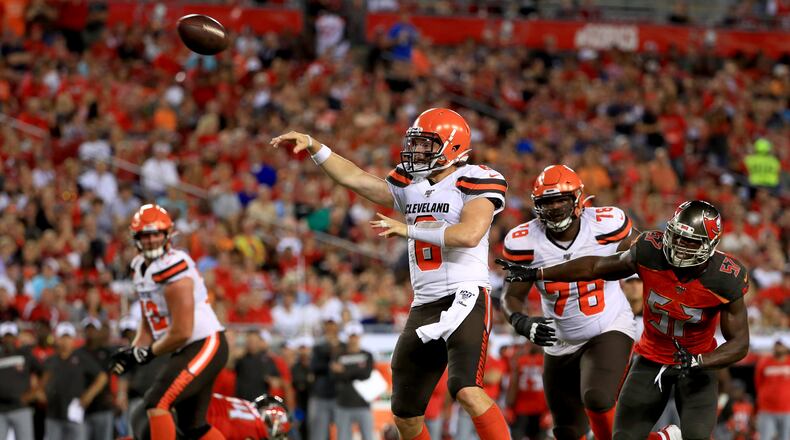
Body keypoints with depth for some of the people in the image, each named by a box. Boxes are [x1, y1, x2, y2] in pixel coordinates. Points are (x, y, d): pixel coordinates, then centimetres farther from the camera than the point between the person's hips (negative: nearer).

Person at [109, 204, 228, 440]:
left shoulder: (172, 270, -21)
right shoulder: (141, 268, 9)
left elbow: (181, 332, -21)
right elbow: (148, 322, 17)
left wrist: (146, 353, -9)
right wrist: (132, 351, 1)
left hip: (205, 345, -10)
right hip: (186, 350, 10)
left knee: (156, 403, -20)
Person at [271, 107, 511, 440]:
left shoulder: (476, 182, -7)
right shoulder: (411, 186, 15)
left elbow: (469, 234, -21)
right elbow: (355, 178, 20)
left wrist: (408, 229, -16)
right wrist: (312, 146, 14)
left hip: (465, 297, -8)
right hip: (424, 306, 8)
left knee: (467, 390, -28)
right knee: (405, 413, 12)